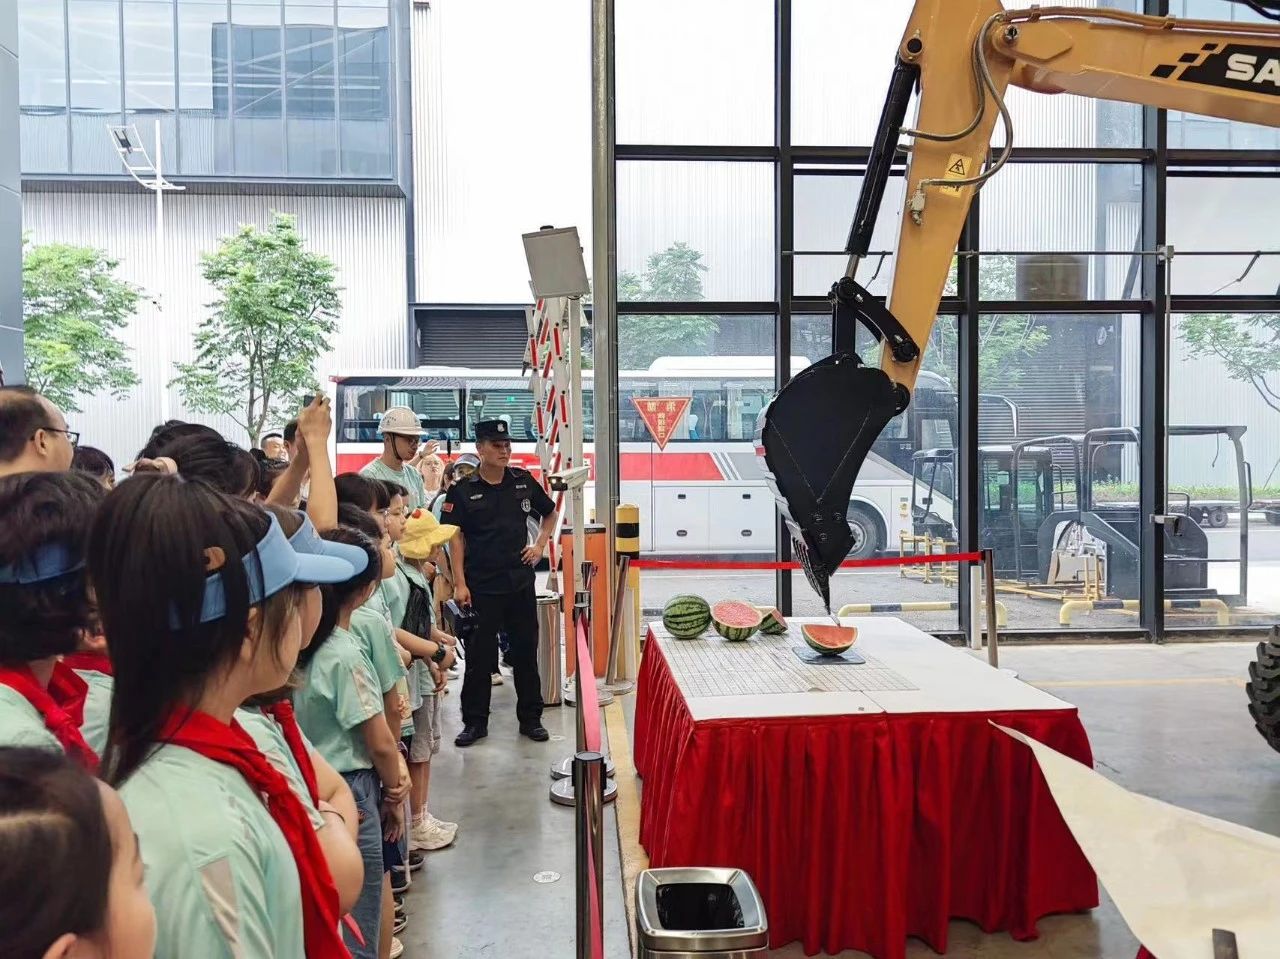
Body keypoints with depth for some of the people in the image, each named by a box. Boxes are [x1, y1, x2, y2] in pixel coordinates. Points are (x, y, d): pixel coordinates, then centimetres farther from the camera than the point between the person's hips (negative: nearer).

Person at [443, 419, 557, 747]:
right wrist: (459, 583, -10)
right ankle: (475, 722, 18)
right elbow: (455, 537, -6)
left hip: (521, 581, 3)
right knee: (479, 655, 5)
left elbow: (549, 514, 19)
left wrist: (540, 546, 6)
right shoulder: (463, 490, -5)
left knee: (526, 651, 10)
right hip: (480, 585, -3)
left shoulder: (524, 481, 4)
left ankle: (530, 718, 22)